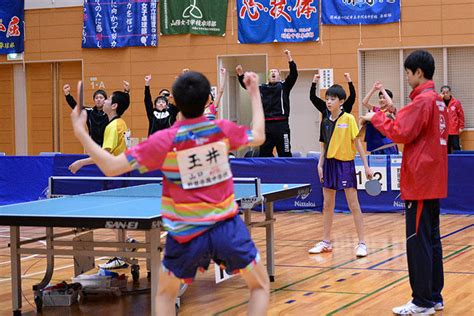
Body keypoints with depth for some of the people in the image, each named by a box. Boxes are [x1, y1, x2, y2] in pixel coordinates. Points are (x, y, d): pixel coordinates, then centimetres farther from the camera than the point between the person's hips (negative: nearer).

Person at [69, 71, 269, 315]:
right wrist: (255, 93, 27)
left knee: (165, 294, 23)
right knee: (260, 286, 18)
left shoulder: (164, 141, -14)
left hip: (186, 234, 0)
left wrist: (80, 133, -6)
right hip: (227, 227, 1)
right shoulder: (223, 129, -7)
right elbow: (259, 137, 16)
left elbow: (111, 167, -13)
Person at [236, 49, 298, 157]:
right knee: (264, 153, 7)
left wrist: (290, 59, -17)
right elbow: (246, 85, 15)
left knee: (285, 154, -1)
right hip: (266, 125, 4)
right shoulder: (262, 88, 16)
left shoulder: (284, 86, 7)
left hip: (281, 125, -4)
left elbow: (293, 75, -6)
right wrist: (240, 74, -1)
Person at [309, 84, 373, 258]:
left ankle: (362, 243, 1)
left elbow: (357, 142, -8)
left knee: (354, 205, -3)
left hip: (345, 164, -6)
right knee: (327, 205, 10)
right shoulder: (325, 122, 7)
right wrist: (320, 165, 5)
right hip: (329, 164, 6)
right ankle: (326, 242, 19)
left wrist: (366, 165, -10)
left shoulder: (349, 119, -9)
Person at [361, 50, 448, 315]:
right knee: (432, 240, 13)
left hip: (420, 183, -9)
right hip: (434, 182, 9)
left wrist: (376, 118, -6)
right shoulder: (438, 101, 13)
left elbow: (401, 133, -18)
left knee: (418, 241, -5)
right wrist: (394, 118, 9)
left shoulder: (422, 100, -15)